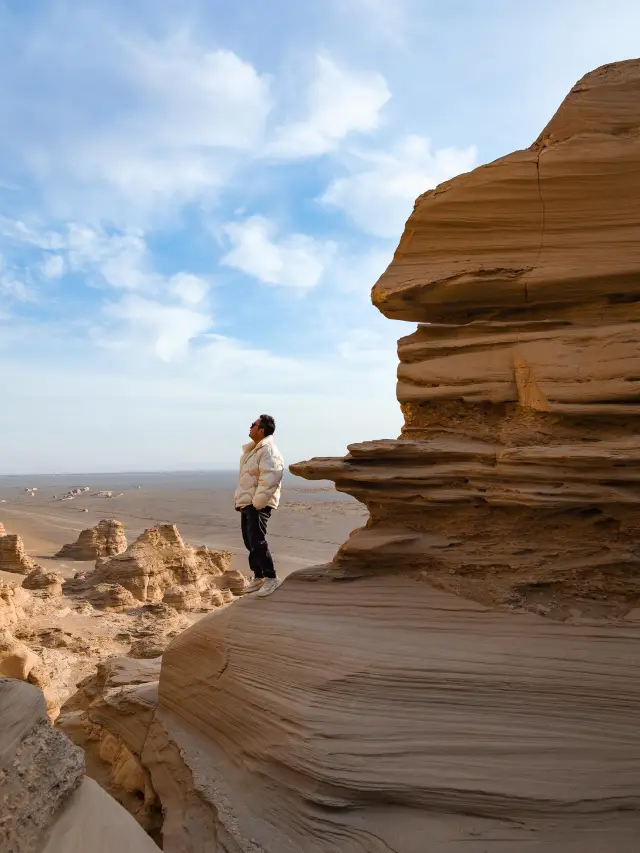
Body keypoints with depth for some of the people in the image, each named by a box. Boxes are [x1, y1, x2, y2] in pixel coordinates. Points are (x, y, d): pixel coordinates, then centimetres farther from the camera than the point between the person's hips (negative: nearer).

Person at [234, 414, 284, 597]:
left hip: (259, 504, -10)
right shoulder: (251, 449, 16)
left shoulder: (269, 451, -16)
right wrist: (239, 499, 17)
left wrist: (257, 503, -24)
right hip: (247, 503, 10)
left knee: (257, 541, -15)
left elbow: (269, 480, -25)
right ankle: (258, 577, 23)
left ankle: (271, 577, -6)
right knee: (249, 541, 13)